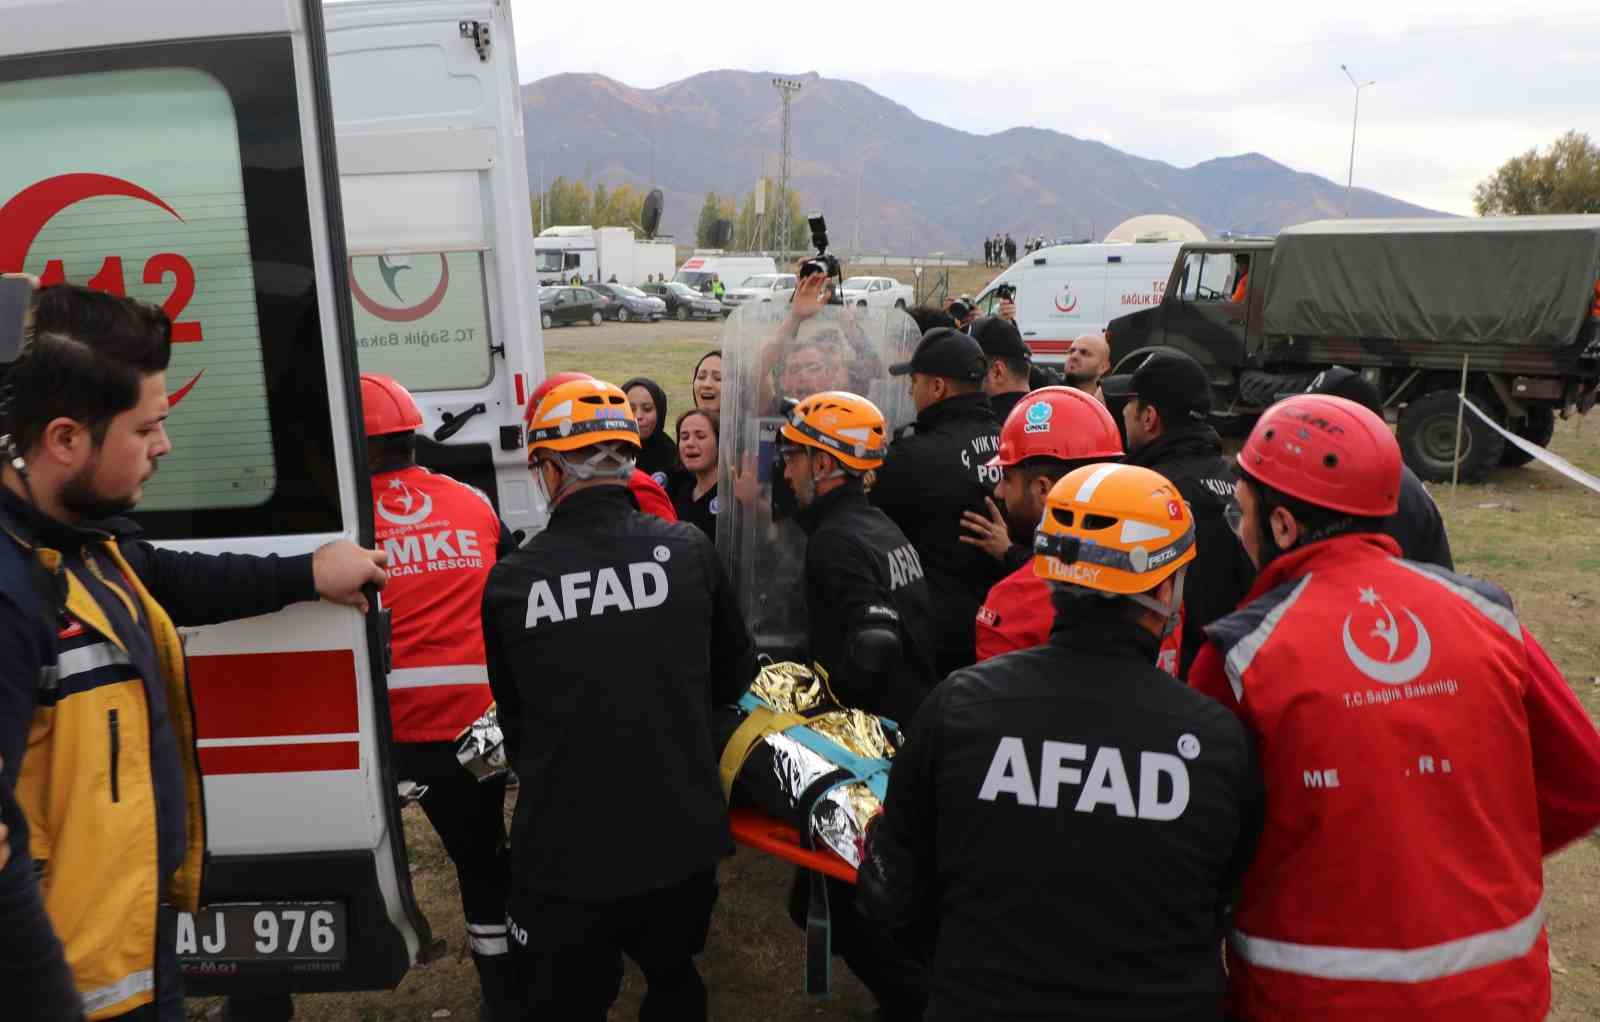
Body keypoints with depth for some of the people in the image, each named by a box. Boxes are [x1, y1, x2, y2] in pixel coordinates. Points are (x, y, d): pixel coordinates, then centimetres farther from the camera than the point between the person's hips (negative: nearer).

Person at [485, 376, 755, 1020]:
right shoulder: (690, 550, -10)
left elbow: (514, 724, 2)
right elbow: (735, 677, 5)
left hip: (563, 854, -1)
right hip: (681, 840, 2)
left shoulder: (510, 582, -12)